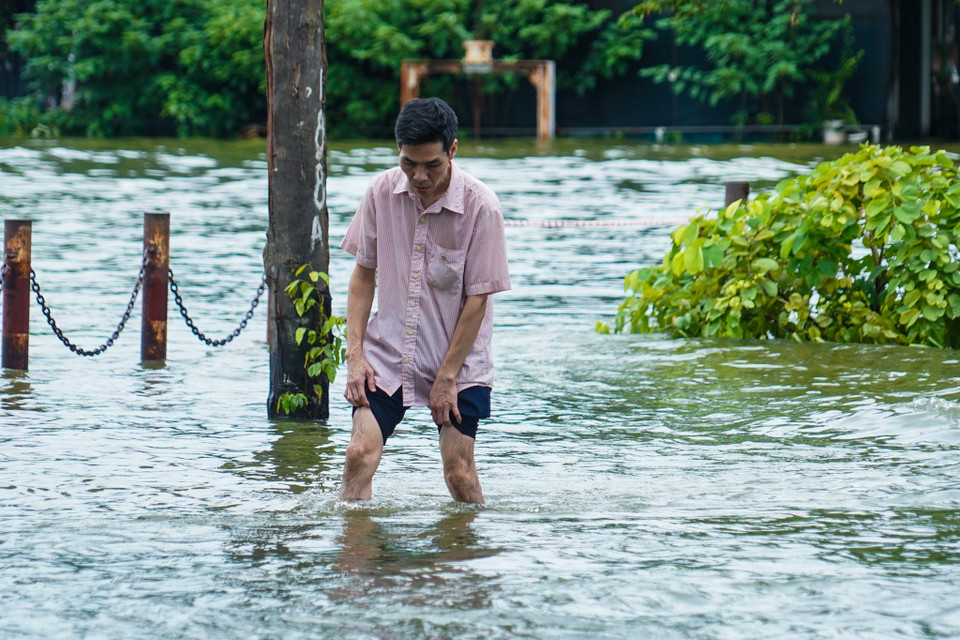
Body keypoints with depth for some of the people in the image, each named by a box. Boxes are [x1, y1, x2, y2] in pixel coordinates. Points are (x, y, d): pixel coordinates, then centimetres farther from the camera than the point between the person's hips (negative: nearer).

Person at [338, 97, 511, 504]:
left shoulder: (480, 206, -15)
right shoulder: (382, 192, -4)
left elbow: (477, 299, -10)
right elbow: (364, 275, 5)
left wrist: (447, 377, -10)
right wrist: (355, 355, -3)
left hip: (458, 363, -2)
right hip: (388, 353, 3)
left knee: (459, 472, -5)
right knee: (359, 454, -13)